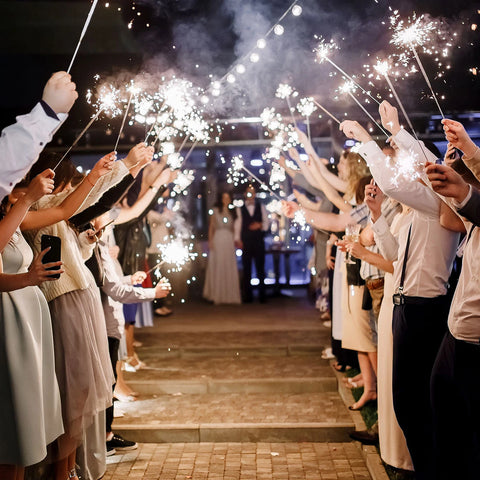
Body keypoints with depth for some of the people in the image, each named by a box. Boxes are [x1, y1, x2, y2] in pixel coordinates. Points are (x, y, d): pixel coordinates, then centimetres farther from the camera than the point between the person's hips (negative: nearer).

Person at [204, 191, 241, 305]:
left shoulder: (232, 212, 15)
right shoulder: (215, 211, 6)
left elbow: (233, 228, 15)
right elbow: (211, 227, 3)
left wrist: (235, 241, 5)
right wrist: (210, 241, -7)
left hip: (229, 241, 3)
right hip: (218, 240, -3)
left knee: (229, 268, 0)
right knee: (217, 267, -3)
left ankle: (229, 294, 5)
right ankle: (216, 295, 0)